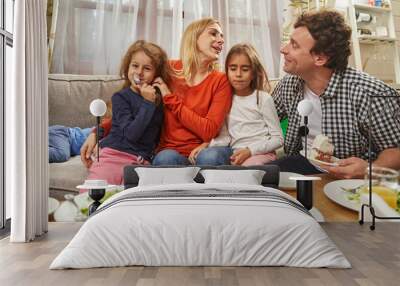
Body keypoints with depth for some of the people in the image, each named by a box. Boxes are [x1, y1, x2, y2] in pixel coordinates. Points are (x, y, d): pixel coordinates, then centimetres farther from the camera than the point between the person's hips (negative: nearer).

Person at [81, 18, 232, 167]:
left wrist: (170, 99, -12)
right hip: (169, 150, 1)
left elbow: (209, 131, -11)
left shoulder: (221, 81, -1)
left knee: (210, 157, -34)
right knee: (166, 158, -33)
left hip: (205, 151, 0)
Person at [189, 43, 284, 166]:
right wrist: (206, 145, -14)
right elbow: (224, 135, 6)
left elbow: (278, 138, 0)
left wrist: (250, 150, -14)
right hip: (235, 155, 4)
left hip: (262, 153, -3)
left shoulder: (263, 98, 1)